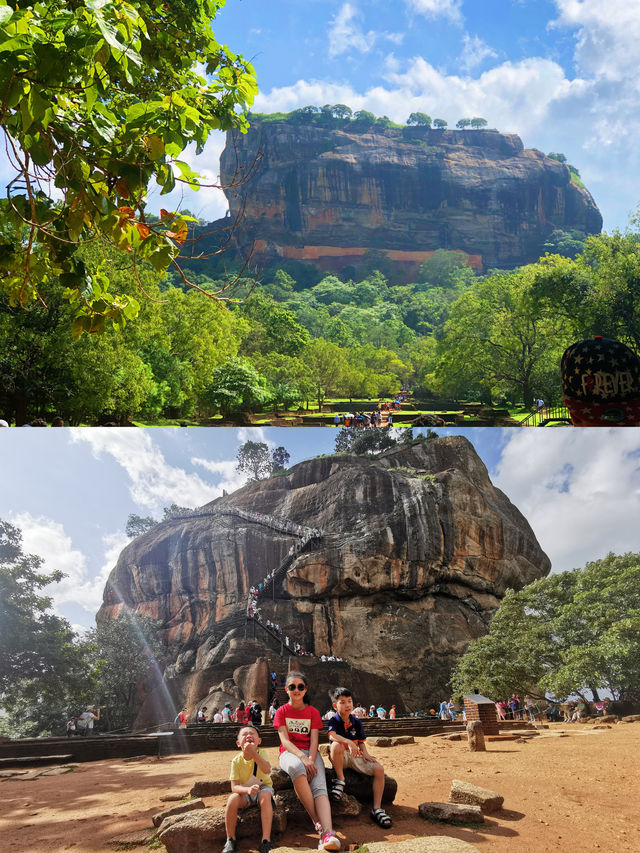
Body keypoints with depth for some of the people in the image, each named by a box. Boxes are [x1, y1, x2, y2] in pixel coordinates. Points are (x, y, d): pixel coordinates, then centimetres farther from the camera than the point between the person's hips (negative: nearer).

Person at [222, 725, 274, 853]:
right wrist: (248, 789, -38)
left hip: (263, 787, -1)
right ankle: (230, 839, -12)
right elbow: (234, 787, -17)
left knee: (265, 796, -35)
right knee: (232, 799, -29)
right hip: (245, 791, 1)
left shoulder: (261, 753, -15)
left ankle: (266, 839, -32)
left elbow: (267, 770, -36)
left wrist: (253, 752, -43)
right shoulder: (236, 761, -12)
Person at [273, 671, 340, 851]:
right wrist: (302, 758, -22)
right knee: (296, 767, -40)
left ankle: (328, 834, -50)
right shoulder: (282, 711, 6)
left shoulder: (313, 712, 11)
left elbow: (314, 740, 2)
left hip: (310, 752, 2)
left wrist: (310, 759, -19)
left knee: (319, 787, -29)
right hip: (289, 752, -2)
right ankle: (317, 822, -36)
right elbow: (284, 740, -6)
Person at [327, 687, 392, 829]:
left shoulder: (356, 722, 9)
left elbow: (361, 742, 12)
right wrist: (349, 742, -43)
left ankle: (377, 809, -13)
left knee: (379, 769, -18)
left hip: (355, 757, 4)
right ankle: (340, 780, -20)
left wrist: (364, 752, -11)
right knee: (336, 745, -39)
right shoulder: (333, 721, -6)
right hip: (340, 758, -4)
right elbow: (332, 735, -28)